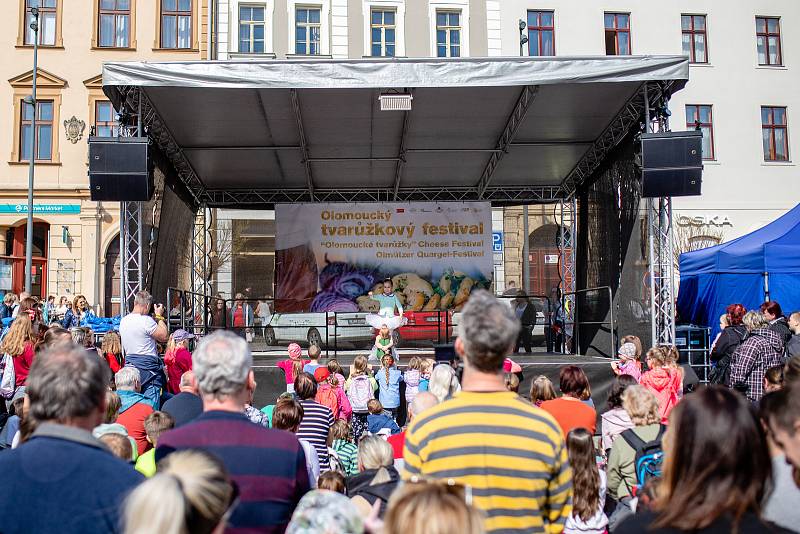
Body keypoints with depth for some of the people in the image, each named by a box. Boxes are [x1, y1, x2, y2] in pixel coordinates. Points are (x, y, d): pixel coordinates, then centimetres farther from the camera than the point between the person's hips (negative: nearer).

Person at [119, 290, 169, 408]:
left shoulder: (123, 321, 9)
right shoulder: (146, 320, -16)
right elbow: (164, 336, -10)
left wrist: (156, 318, 18)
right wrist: (159, 316, -1)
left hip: (130, 365, 8)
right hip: (148, 366, -8)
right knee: (151, 408, -3)